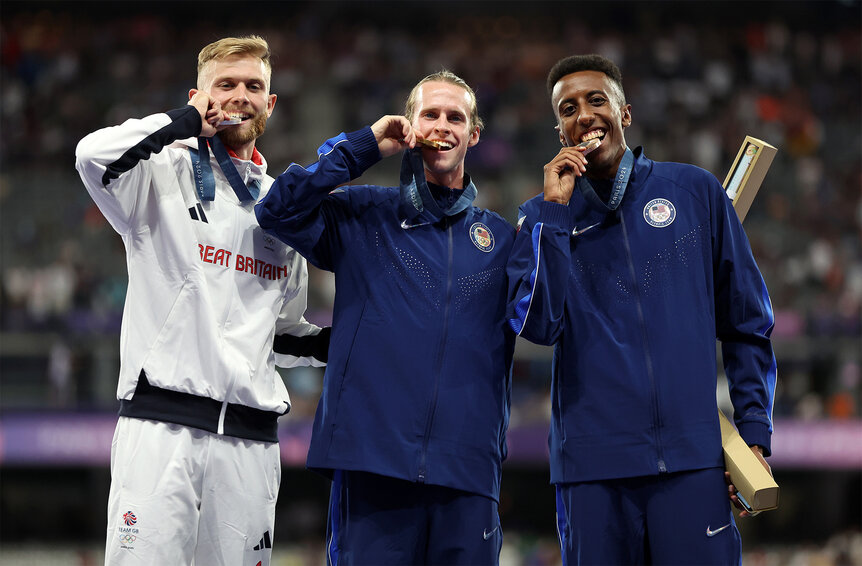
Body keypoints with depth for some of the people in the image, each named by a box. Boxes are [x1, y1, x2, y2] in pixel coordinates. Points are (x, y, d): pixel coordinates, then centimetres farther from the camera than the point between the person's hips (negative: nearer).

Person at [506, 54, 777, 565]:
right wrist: (556, 210, -7)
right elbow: (537, 325, -6)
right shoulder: (545, 217, 10)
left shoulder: (696, 192, 9)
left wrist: (755, 431, 2)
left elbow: (747, 324, 10)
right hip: (592, 465, 0)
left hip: (693, 459, 0)